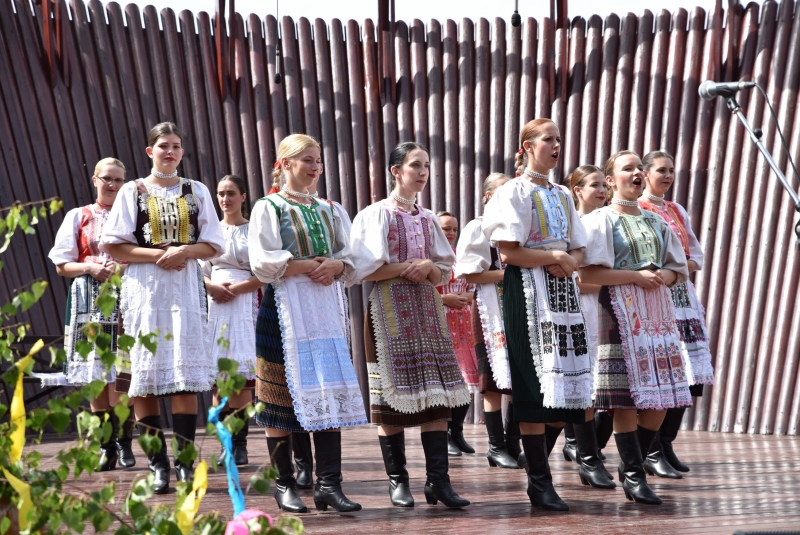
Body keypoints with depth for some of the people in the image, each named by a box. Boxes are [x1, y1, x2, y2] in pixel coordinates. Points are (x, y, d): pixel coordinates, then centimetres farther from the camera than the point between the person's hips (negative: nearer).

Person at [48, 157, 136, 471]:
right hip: (89, 299, 2)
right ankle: (106, 445, 13)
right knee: (95, 377, 2)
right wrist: (90, 268, -8)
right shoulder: (78, 217, 12)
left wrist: (124, 268, -12)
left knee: (120, 374, -7)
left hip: (124, 297, -1)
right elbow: (62, 265, 9)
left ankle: (124, 441, 7)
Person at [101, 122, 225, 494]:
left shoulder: (197, 191, 13)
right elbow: (112, 245, 2)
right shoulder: (132, 191, 8)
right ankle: (158, 463, 7)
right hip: (144, 288, -1)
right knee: (146, 378, -2)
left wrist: (184, 251, -10)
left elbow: (214, 245, 8)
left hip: (186, 287, 1)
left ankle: (185, 460, 4)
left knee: (187, 377, -3)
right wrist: (157, 255, -10)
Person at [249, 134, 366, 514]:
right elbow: (262, 262, -11)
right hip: (285, 309, -4)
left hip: (324, 308, 5)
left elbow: (348, 255, 13)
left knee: (330, 391, 0)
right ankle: (284, 483, 16)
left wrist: (334, 266, -8)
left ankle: (328, 483, 6)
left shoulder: (326, 210, 16)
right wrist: (306, 265, -13)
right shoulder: (268, 207, 1)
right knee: (282, 392, 1)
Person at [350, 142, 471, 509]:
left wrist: (428, 267, -7)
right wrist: (405, 267, -12)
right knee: (393, 396, -3)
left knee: (437, 393, -2)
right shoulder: (376, 214, 1)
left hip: (427, 308, 5)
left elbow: (443, 273, 15)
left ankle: (437, 480, 4)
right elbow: (364, 270, -7)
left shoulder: (428, 219, 16)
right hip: (391, 309, -4)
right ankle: (397, 480, 10)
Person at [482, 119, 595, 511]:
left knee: (565, 385, 5)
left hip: (563, 291, 7)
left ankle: (537, 468, 22)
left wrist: (567, 263, -6)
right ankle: (540, 482, 6)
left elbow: (577, 251, 15)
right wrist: (554, 257, -7)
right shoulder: (514, 192, -3)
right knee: (536, 388, -7)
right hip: (529, 292, -7)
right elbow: (509, 251, -13)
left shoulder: (562, 195, 18)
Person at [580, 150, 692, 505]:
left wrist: (663, 277, -3)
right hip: (621, 312, -6)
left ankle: (631, 466, 20)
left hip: (658, 310, 6)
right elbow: (587, 273, -11)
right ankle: (633, 475, 6)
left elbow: (677, 268, 19)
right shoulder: (600, 220, -1)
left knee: (662, 394, 4)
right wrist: (637, 276, -13)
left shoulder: (656, 222, 19)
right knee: (627, 395, -7)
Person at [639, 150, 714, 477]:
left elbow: (696, 252, 21)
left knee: (686, 373, 5)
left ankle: (666, 443, 17)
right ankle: (652, 452, 1)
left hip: (682, 294, 7)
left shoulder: (677, 210, 20)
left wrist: (687, 266, 1)